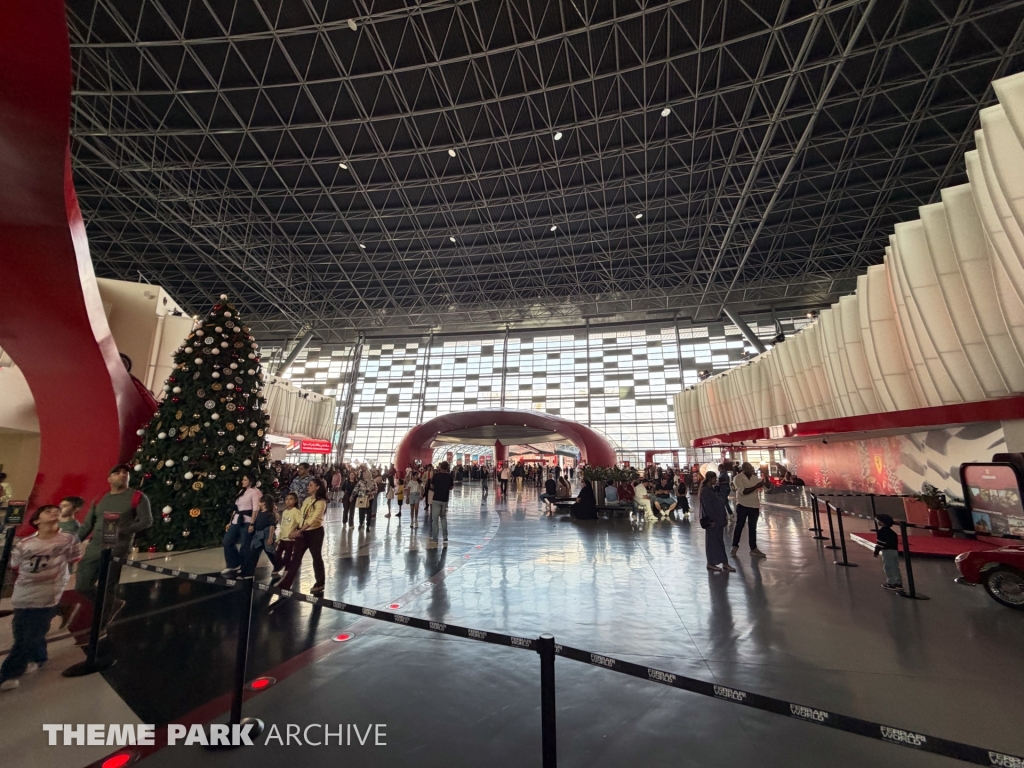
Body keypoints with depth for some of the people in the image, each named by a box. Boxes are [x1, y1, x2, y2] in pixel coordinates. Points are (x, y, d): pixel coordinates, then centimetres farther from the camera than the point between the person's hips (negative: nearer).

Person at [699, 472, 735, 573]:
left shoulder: (714, 489, 12)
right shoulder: (705, 490, -14)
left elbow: (720, 503, 15)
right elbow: (707, 506, -18)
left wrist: (724, 515, 10)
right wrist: (712, 520, -20)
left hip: (719, 518, 8)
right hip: (712, 520, -8)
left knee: (720, 541, 12)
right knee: (712, 541, 1)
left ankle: (724, 563, 18)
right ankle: (711, 564, 11)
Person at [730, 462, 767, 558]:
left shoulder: (754, 478, 7)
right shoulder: (738, 478, -11)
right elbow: (743, 491, -21)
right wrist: (756, 486, -24)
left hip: (754, 506, 5)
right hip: (742, 506, -5)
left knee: (753, 528, 14)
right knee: (739, 526, 4)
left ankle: (753, 549, 24)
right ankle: (735, 546, 17)